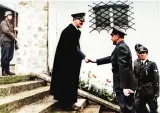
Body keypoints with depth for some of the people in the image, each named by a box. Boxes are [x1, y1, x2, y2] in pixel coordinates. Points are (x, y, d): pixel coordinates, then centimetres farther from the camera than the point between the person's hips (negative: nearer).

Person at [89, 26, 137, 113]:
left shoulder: (121, 47, -17)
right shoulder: (122, 47, 15)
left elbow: (124, 68, -25)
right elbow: (111, 58, 26)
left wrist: (125, 87, -29)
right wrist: (96, 61, 29)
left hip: (125, 85, -10)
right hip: (124, 85, 10)